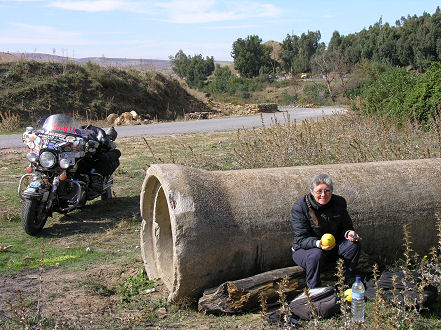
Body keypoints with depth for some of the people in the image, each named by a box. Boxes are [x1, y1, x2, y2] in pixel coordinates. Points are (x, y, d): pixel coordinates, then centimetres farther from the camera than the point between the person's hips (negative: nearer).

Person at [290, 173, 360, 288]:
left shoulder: (339, 202, -3)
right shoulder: (299, 207, -18)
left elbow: (346, 226, 7)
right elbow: (301, 239, -20)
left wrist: (348, 233, -20)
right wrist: (318, 244, -42)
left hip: (333, 247, 5)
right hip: (304, 249, -5)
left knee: (353, 244, -19)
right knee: (316, 255, -37)